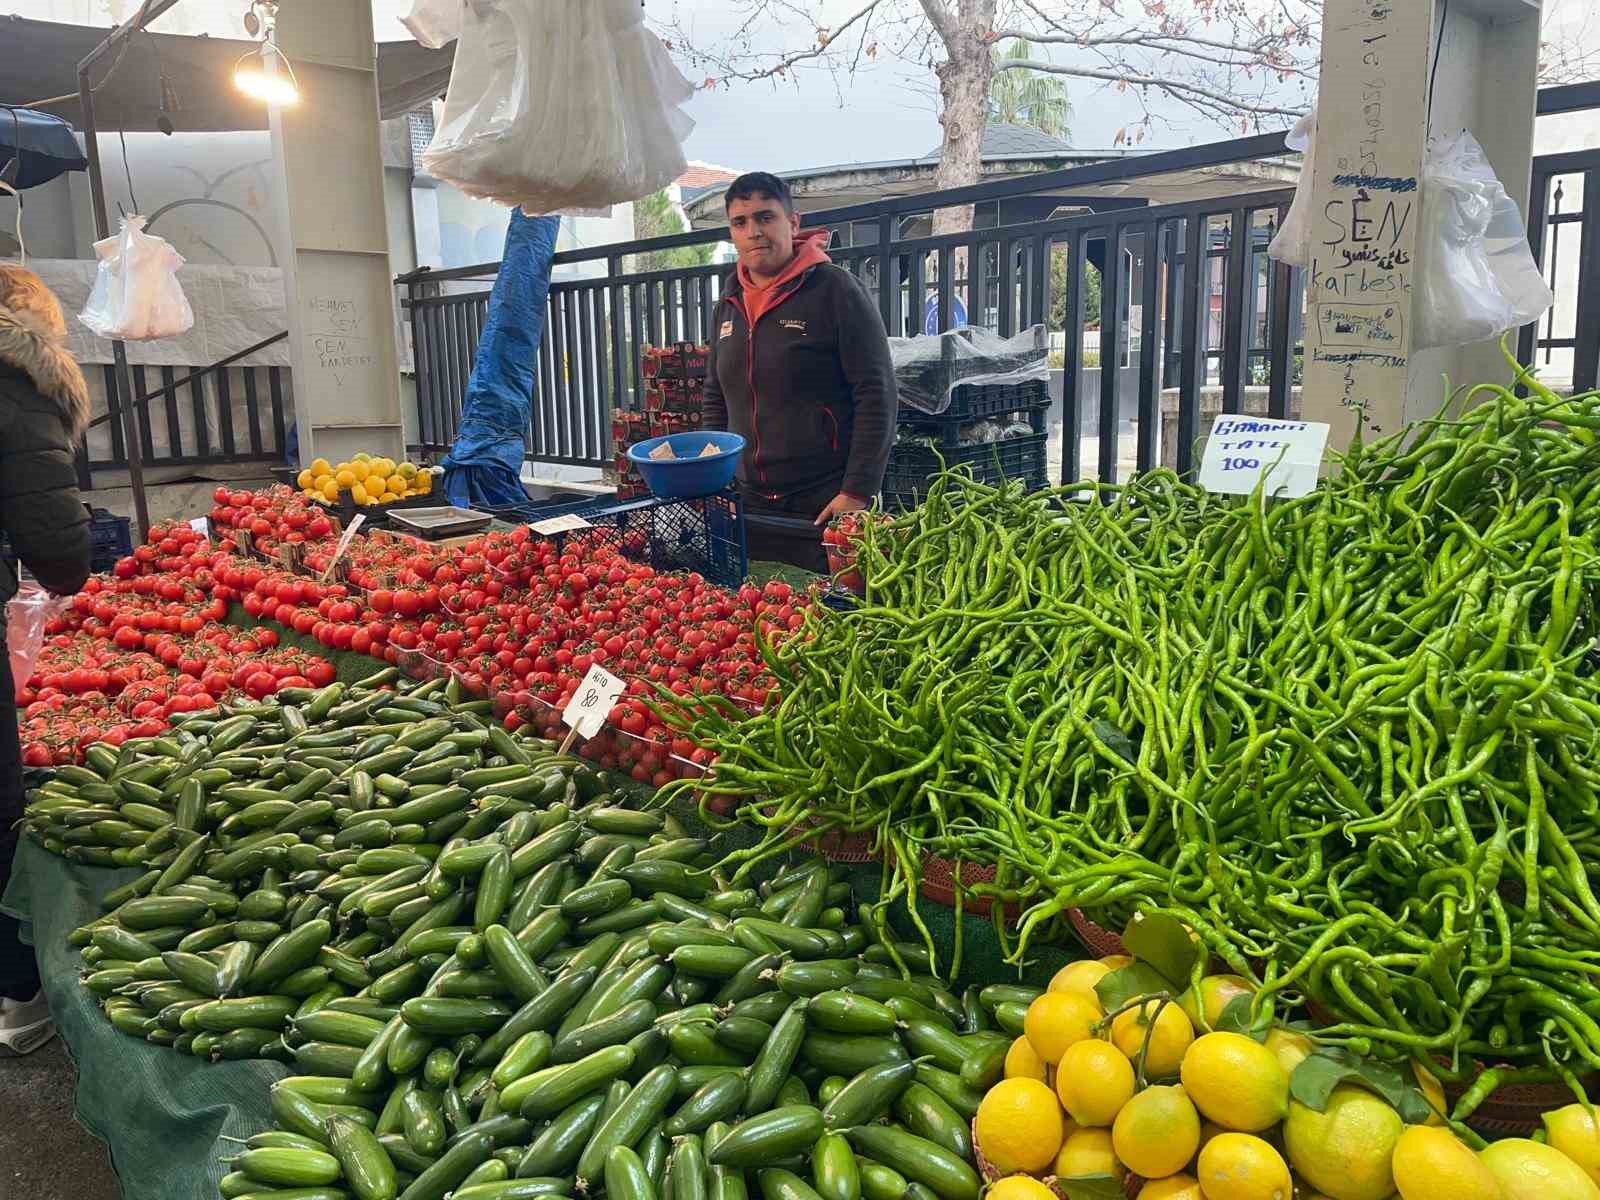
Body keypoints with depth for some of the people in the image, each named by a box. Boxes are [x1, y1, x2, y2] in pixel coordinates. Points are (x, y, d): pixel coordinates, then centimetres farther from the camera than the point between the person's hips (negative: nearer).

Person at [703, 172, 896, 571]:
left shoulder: (835, 291, -8)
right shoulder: (730, 303, 12)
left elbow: (876, 395, -12)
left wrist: (858, 493, -17)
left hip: (825, 508, -5)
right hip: (748, 508, 6)